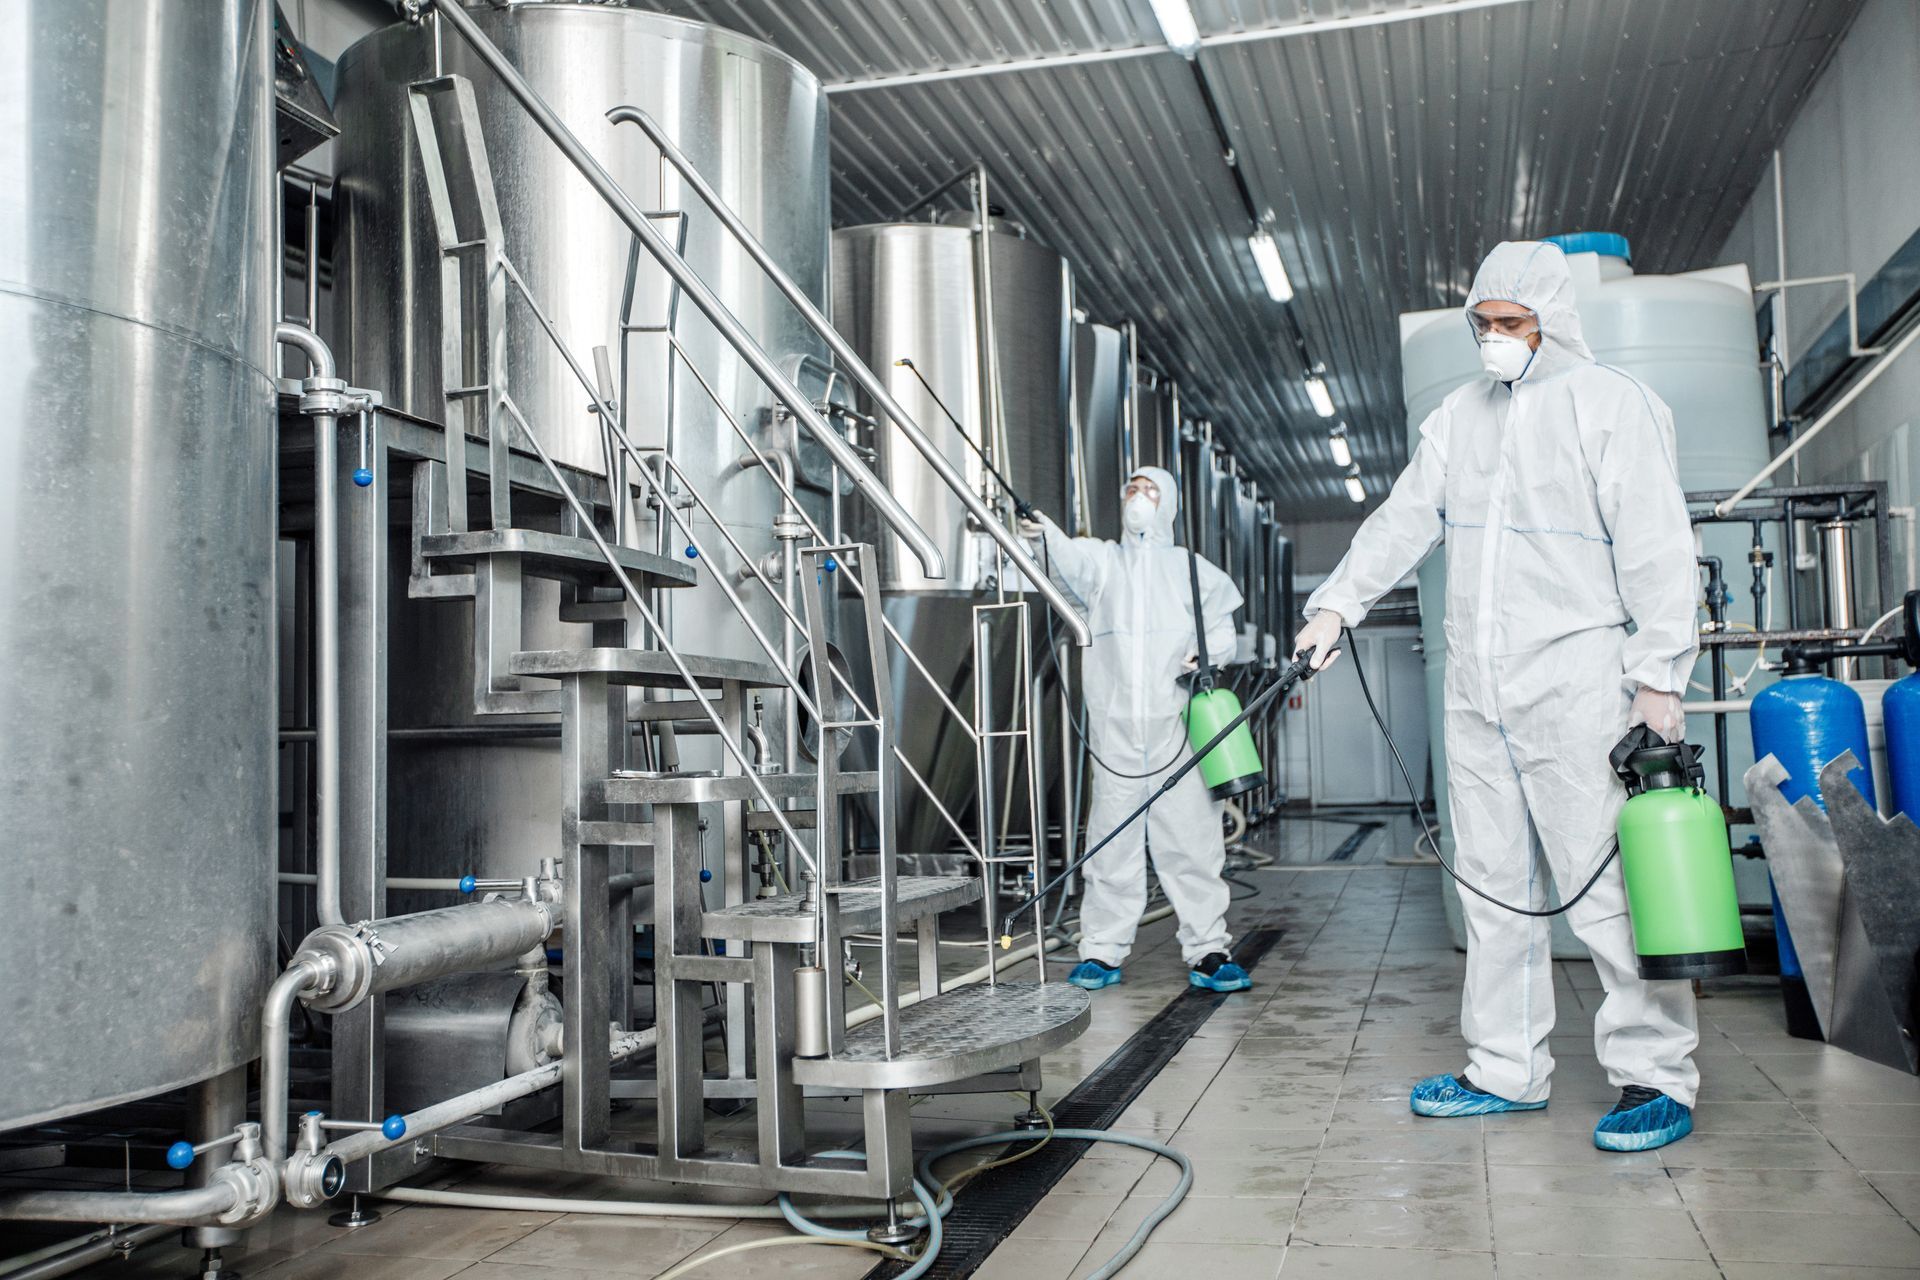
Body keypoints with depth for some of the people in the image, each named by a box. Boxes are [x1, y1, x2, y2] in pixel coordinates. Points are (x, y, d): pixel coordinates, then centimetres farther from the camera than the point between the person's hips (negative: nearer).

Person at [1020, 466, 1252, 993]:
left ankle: (1208, 950, 6)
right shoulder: (1102, 559, 13)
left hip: (1175, 722, 0)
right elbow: (1070, 557, -8)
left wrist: (1206, 651, -4)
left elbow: (1221, 622, 18)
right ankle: (1102, 951, 8)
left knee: (1192, 837, -2)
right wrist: (1045, 533, -30)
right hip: (1114, 726, 0)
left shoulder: (1190, 567, 16)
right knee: (1111, 839, 0)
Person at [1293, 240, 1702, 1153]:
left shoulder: (1611, 404, -1)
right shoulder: (1458, 416, 16)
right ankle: (1508, 1070, 18)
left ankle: (1656, 1076, 4)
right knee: (1493, 884, 9)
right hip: (1476, 692, 6)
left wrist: (1658, 676, -11)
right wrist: (1337, 604, 5)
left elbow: (1655, 548, -6)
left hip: (1578, 689, -6)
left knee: (1606, 882, -7)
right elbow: (1403, 520, 17)